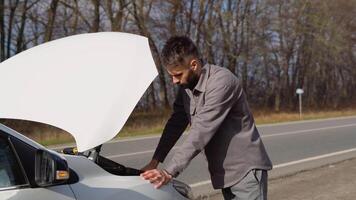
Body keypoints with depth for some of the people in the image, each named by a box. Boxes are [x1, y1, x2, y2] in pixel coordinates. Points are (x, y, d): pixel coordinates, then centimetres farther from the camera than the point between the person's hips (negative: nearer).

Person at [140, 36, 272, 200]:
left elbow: (201, 131, -27)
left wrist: (170, 171, -28)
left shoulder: (221, 81, -23)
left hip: (246, 169, -8)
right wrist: (155, 161, 1)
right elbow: (176, 123, 9)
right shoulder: (187, 86, 4)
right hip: (224, 172, 8)